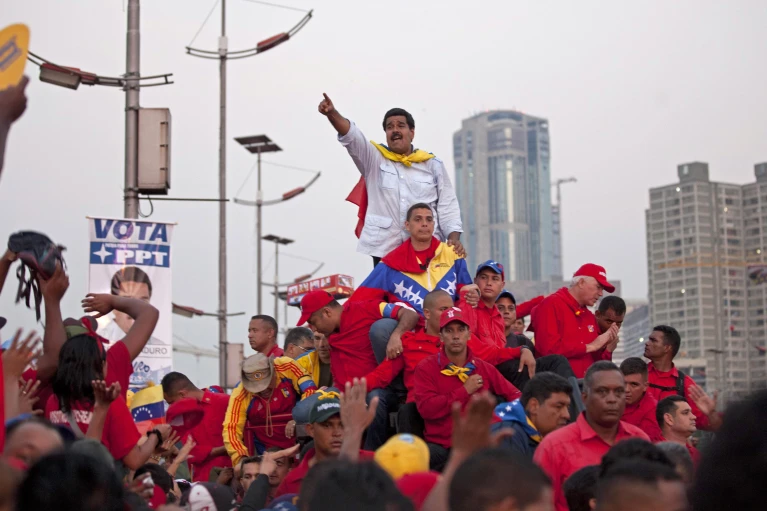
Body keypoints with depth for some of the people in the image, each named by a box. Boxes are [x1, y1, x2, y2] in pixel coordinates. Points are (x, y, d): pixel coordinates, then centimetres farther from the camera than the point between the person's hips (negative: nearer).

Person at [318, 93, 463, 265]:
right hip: (385, 249, -1)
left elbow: (447, 206, 10)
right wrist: (332, 114, -28)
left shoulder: (433, 165, 12)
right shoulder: (374, 159, 8)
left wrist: (454, 237, -6)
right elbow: (351, 136, -10)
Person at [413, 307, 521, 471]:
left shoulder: (485, 368, 12)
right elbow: (426, 408, -11)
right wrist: (465, 391, -9)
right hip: (440, 446, -3)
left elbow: (514, 395, 13)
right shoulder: (426, 367, 2)